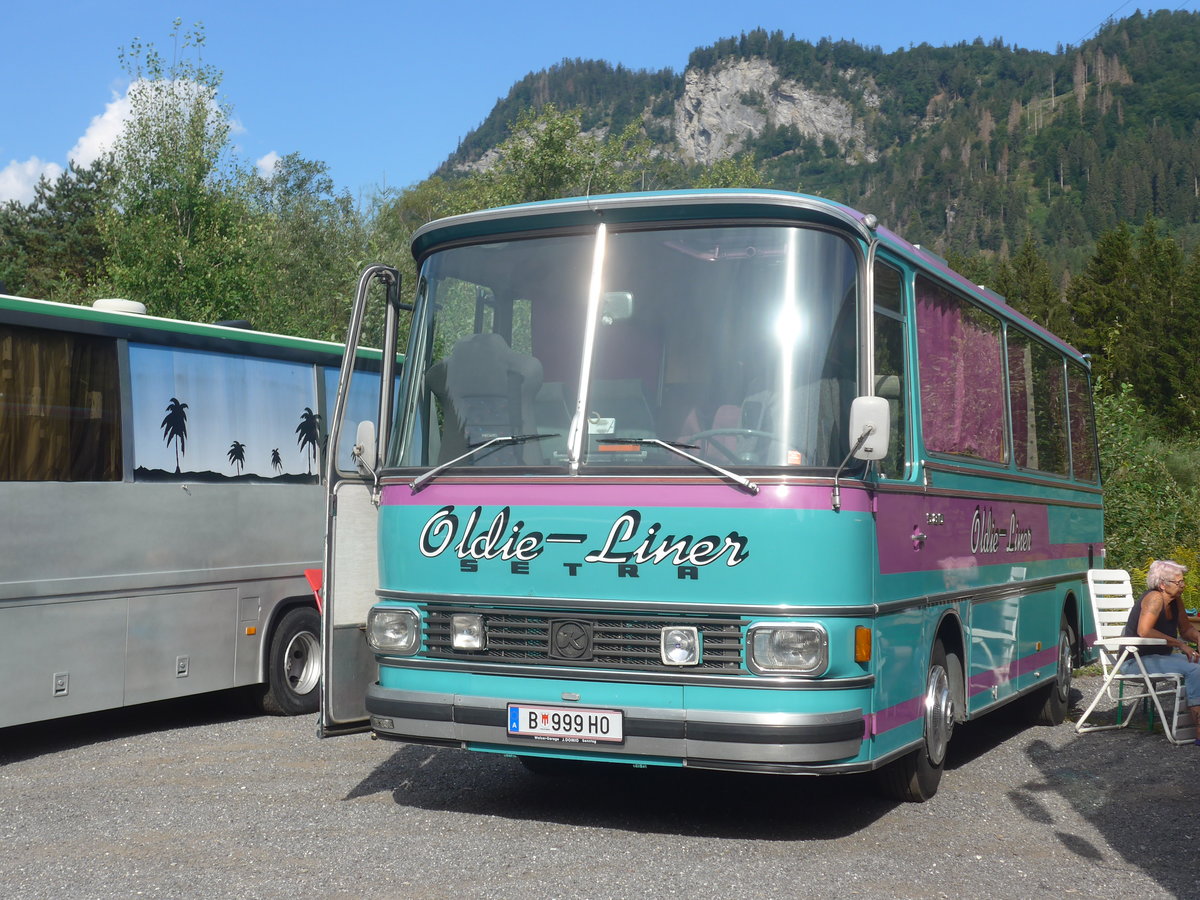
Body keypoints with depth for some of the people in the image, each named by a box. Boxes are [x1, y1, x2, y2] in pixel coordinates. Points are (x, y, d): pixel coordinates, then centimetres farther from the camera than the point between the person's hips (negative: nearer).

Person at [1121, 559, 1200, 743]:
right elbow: (1144, 631, -29)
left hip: (1160, 657, 9)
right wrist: (1181, 645, -24)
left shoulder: (1175, 601, 9)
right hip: (1137, 661, -9)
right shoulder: (1154, 598, -17)